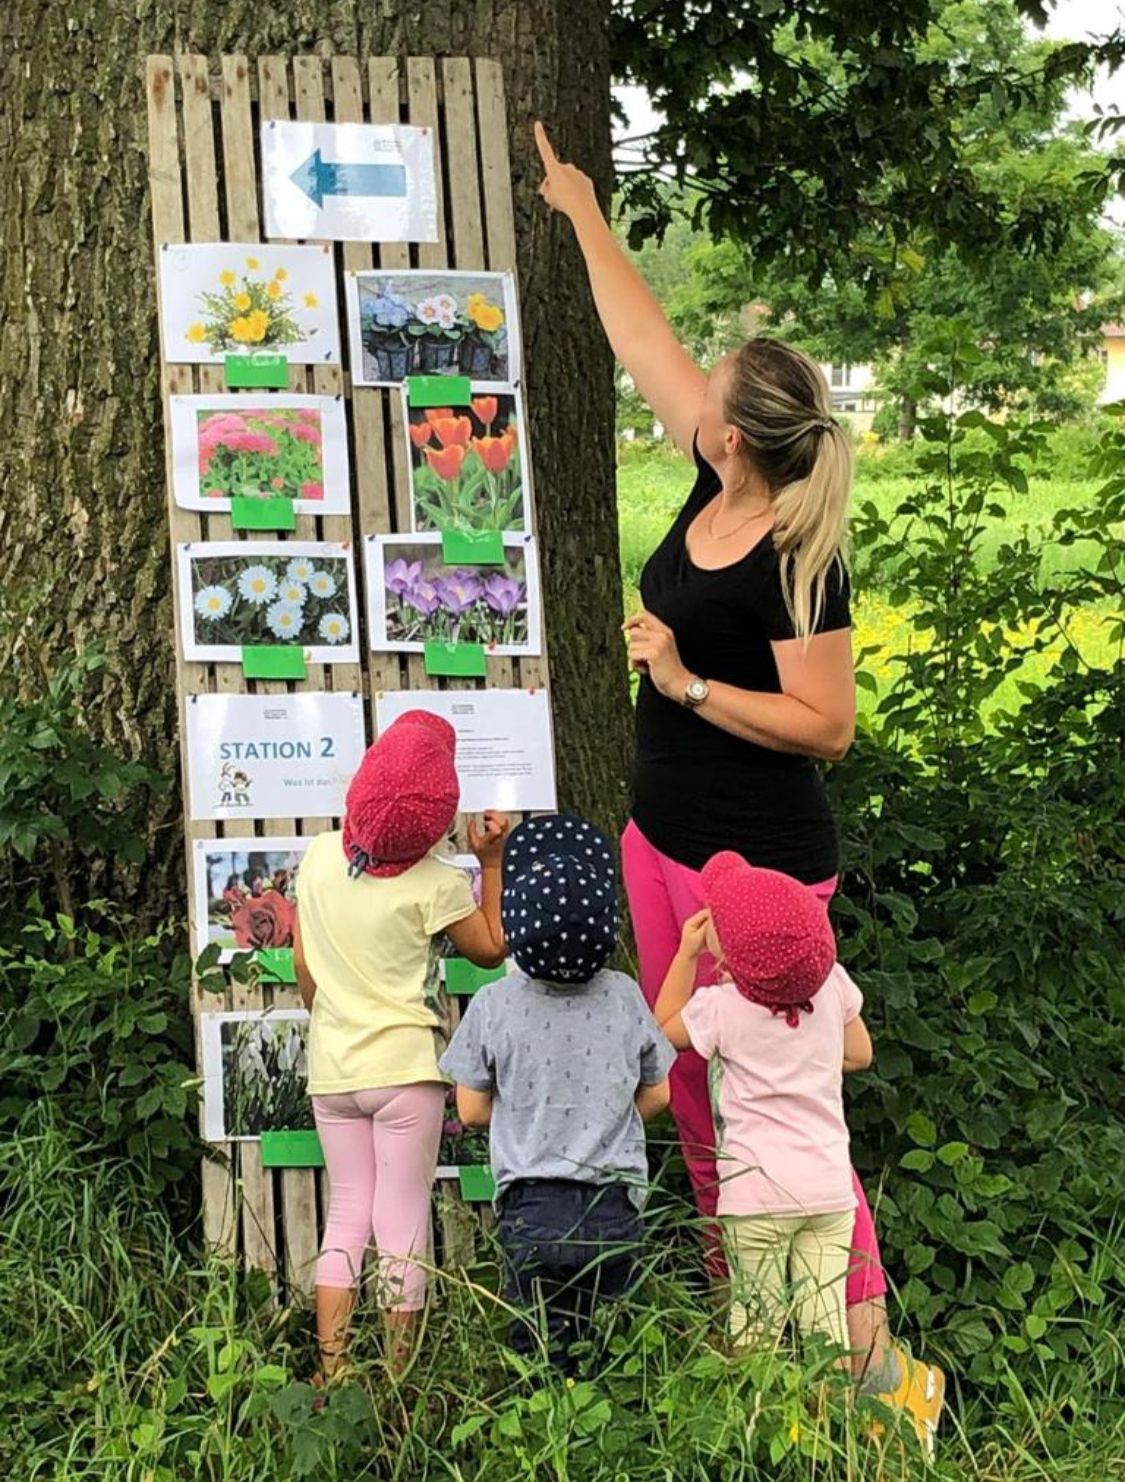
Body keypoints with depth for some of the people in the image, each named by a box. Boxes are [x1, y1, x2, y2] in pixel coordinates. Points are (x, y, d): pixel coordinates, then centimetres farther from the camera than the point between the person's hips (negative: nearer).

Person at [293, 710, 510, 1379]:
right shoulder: (436, 883, -14)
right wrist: (491, 862, 1)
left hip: (331, 1069, 4)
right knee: (403, 1225, 4)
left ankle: (331, 1371, 12)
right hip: (405, 1068, -4)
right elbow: (491, 949, 1)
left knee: (346, 1216, 14)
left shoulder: (320, 857, -1)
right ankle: (398, 1377, 10)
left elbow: (303, 964, 8)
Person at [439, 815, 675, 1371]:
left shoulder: (493, 1005, -7)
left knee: (541, 1352, 8)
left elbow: (472, 1110, 2)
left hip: (533, 1208, -1)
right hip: (616, 1209, 2)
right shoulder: (624, 997, -2)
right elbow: (655, 1097, 10)